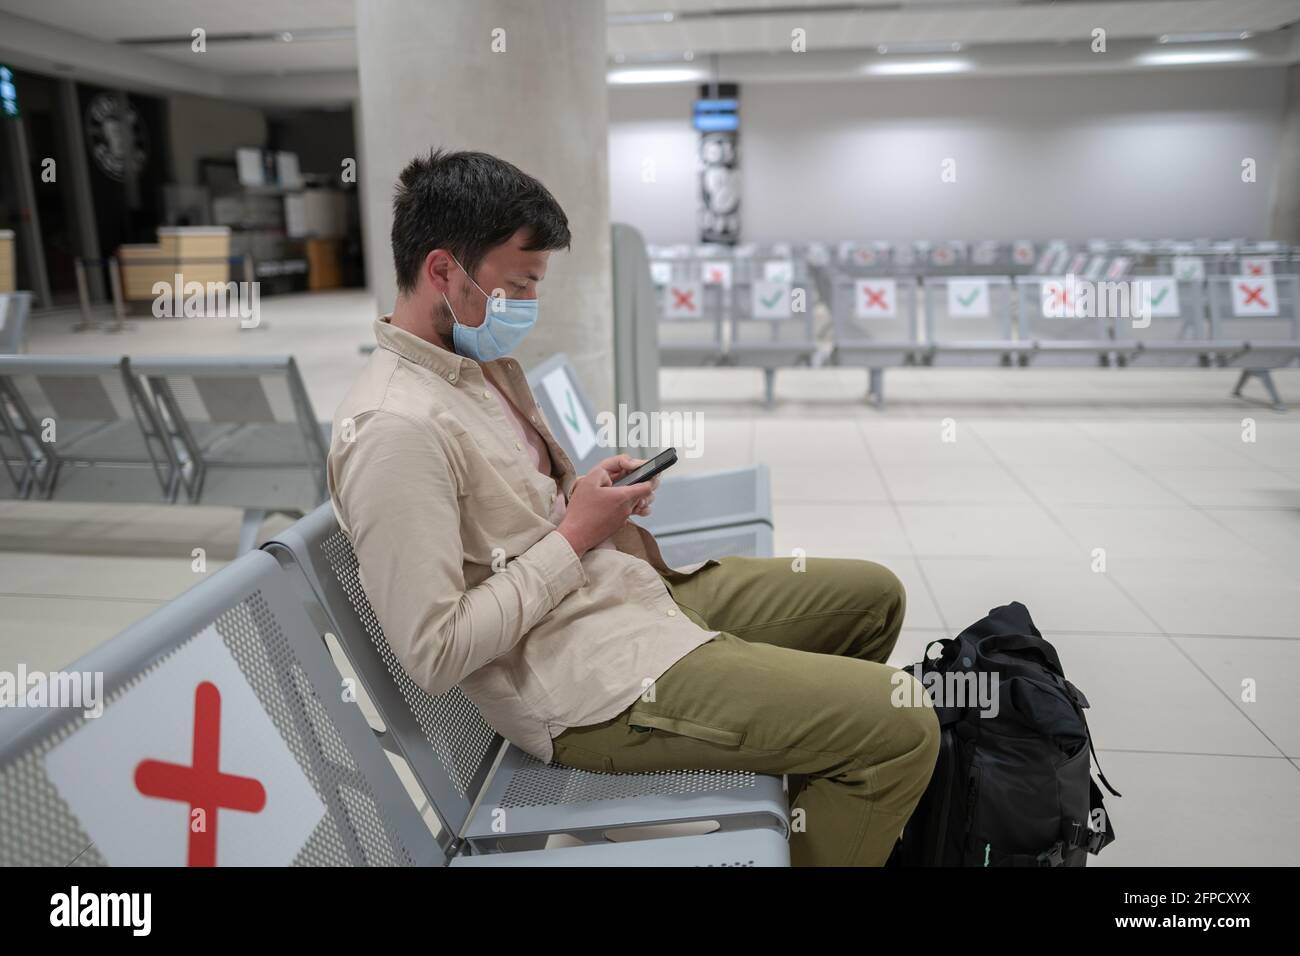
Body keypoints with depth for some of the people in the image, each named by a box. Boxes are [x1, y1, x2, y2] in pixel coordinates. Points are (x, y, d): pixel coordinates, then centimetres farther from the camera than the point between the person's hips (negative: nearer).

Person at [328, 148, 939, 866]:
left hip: (641, 590, 10)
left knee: (874, 594, 18)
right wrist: (574, 536, -16)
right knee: (904, 729, -17)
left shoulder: (485, 363, 9)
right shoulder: (392, 429, -22)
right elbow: (435, 654, -24)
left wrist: (588, 492, 3)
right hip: (592, 682, -10)